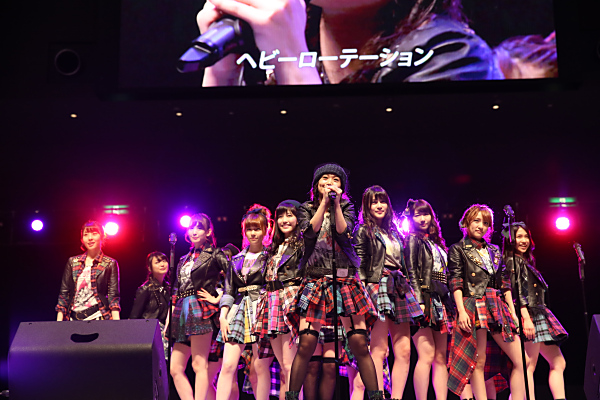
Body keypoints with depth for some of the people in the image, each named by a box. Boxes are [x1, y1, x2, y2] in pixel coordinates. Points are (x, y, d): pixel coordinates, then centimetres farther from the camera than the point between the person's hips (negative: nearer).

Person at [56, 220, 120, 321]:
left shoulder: (110, 264, 5)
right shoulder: (72, 262, 14)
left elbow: (113, 297, 0)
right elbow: (63, 293, 13)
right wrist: (59, 321, 5)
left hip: (98, 317, -3)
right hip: (74, 317, 3)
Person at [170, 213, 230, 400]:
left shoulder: (214, 254, 3)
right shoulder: (184, 260, 22)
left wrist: (218, 299, -9)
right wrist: (169, 319, 15)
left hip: (201, 311, -7)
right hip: (182, 313, 7)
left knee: (199, 365, -11)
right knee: (176, 369, 1)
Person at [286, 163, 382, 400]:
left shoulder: (346, 207, 14)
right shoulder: (307, 208, 14)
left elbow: (344, 233, -4)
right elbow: (310, 232, -6)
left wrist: (336, 203, -8)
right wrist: (324, 202, -6)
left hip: (345, 280, 1)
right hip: (315, 281, 0)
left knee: (359, 343, -9)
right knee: (306, 343, -11)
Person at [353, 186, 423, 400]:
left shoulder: (395, 233, 23)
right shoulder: (363, 231, 5)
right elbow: (359, 265, -4)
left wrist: (411, 290, 16)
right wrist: (364, 292, -14)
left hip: (399, 290, 7)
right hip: (378, 287, -7)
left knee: (404, 350, 0)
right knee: (379, 350, -12)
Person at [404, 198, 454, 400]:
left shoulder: (436, 242, 22)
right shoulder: (413, 239, 2)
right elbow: (411, 272, -8)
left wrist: (450, 305, 14)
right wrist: (418, 301, -18)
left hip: (440, 302, 7)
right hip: (424, 300, -7)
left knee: (441, 357, 2)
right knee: (427, 355, -14)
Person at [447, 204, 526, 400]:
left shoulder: (494, 251, 21)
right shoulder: (458, 249, 6)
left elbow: (505, 283, 18)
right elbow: (455, 281, -4)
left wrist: (512, 312, 10)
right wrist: (461, 310, -16)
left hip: (498, 308, 6)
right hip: (474, 307, -5)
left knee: (521, 360, -2)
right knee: (479, 361, -5)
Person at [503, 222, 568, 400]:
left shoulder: (526, 261, 23)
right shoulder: (513, 260, -5)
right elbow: (516, 292, -17)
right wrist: (526, 317, -25)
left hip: (539, 317, 10)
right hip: (529, 316, -10)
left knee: (558, 363, 7)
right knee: (529, 366, -13)